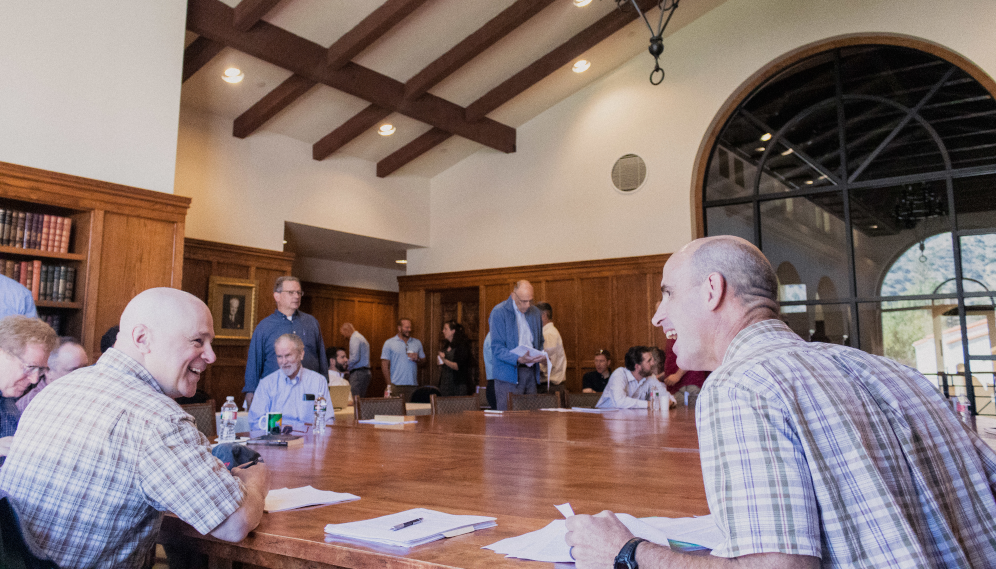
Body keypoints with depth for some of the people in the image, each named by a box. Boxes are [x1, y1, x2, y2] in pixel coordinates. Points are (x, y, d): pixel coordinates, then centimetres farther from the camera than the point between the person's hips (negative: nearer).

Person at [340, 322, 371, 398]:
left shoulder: (355, 339, -9)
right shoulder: (361, 337, 22)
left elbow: (355, 358, -20)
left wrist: (347, 368, -7)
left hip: (358, 373, -10)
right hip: (365, 372, 10)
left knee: (355, 398, -13)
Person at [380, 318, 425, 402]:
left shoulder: (417, 343, 15)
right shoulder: (389, 343, 3)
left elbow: (423, 361, 18)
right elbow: (385, 365, 0)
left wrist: (417, 359, -5)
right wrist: (389, 384, -6)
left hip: (413, 385, 3)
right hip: (396, 386, -3)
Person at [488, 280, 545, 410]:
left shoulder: (535, 312, 13)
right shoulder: (499, 312, -7)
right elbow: (496, 348, -11)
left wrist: (541, 355, 0)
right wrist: (518, 359, -25)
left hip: (531, 373, 6)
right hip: (508, 374, -5)